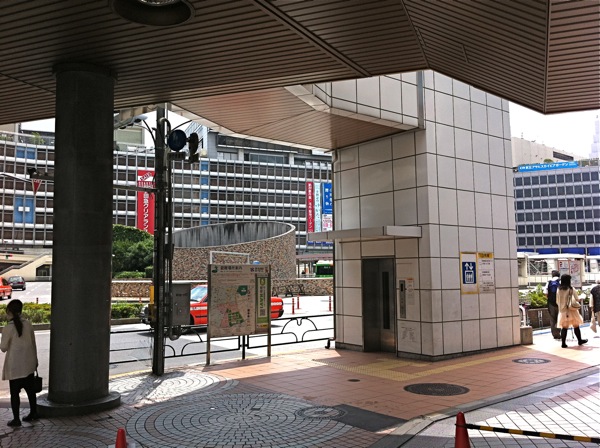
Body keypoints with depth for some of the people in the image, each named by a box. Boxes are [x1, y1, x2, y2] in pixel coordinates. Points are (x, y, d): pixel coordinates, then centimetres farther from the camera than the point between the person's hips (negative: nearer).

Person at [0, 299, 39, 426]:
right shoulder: (28, 324, -3)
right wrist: (35, 359, 16)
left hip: (15, 365, -5)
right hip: (28, 363, 5)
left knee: (14, 392, 6)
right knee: (30, 388, 17)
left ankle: (16, 419, 11)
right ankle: (33, 413, 27)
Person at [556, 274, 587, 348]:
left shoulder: (559, 290, -2)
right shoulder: (571, 289, -13)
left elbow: (557, 301, 4)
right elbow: (577, 299, -7)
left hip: (563, 311, 3)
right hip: (571, 310, -3)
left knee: (564, 327, 6)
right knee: (576, 326, 14)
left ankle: (563, 343, 3)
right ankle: (580, 340, 28)